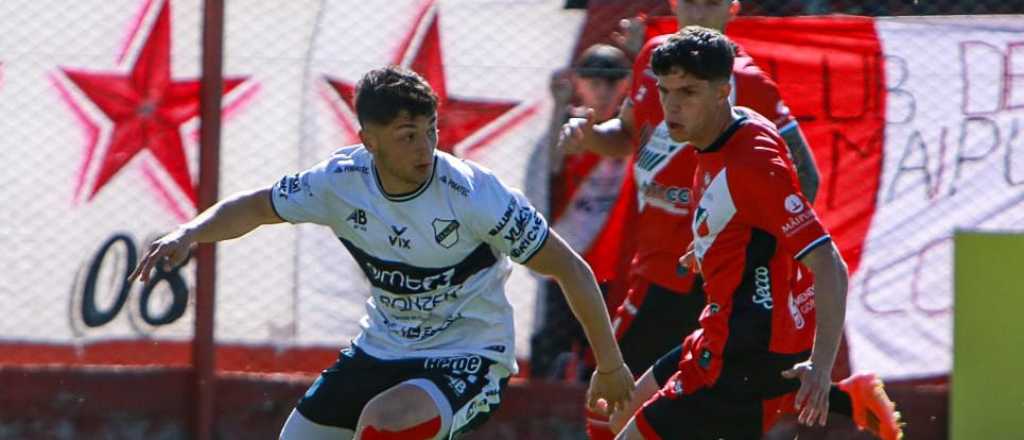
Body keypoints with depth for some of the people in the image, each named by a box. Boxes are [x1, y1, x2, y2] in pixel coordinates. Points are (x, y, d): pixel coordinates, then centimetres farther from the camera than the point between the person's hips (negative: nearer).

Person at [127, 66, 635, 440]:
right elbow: (255, 207, 5)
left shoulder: (474, 194, -24)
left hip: (468, 355, -6)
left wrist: (610, 366, -11)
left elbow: (571, 270, -16)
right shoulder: (343, 180, -11)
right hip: (382, 348, 6)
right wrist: (188, 234, -14)